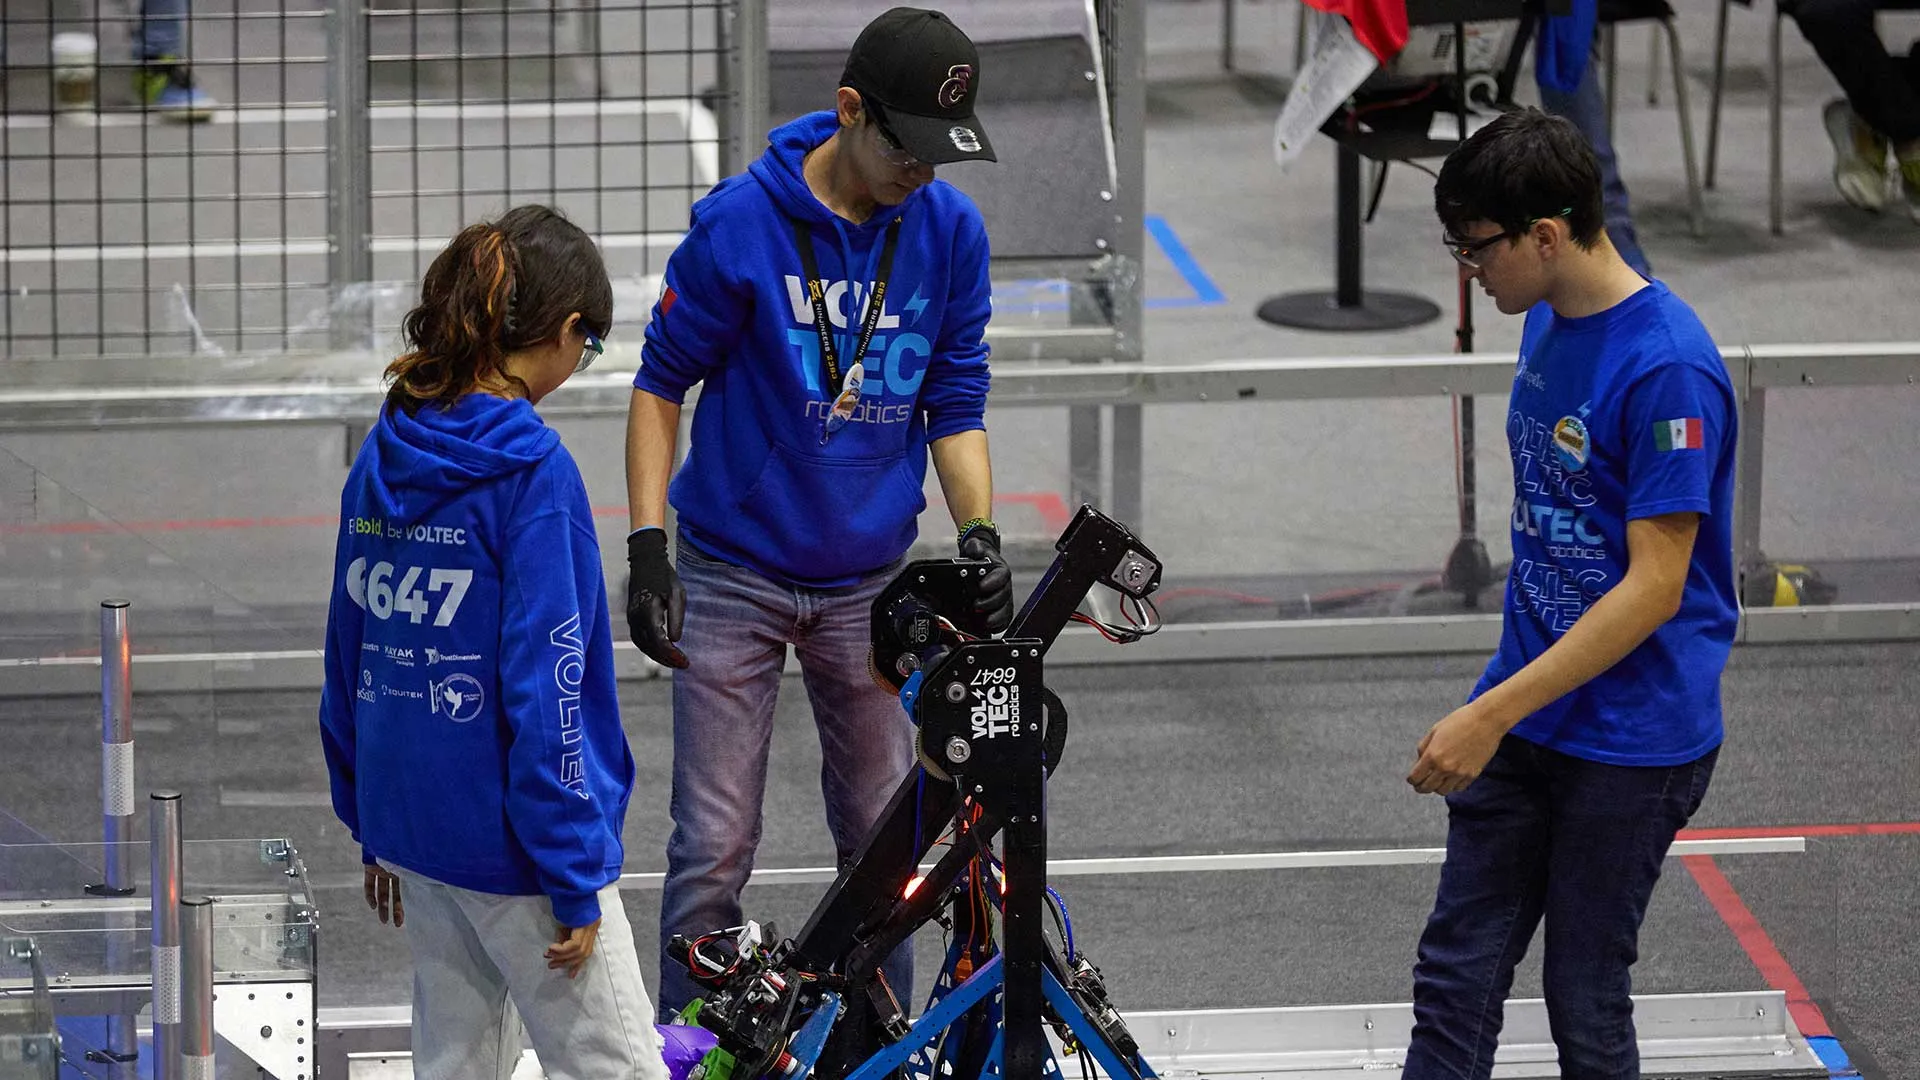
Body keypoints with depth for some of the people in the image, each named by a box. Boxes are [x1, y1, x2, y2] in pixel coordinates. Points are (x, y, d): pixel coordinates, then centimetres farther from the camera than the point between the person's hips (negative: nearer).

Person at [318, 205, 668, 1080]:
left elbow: (350, 658, 13)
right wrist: (575, 882, -15)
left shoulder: (382, 459, 5)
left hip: (412, 823, 8)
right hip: (510, 839, -8)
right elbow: (543, 689, -19)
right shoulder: (531, 471, -17)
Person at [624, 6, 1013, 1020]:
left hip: (870, 581, 3)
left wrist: (978, 535, -11)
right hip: (733, 578, -3)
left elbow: (955, 404, 4)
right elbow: (660, 383, -5)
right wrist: (647, 548, -12)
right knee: (715, 849, -3)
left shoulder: (951, 230, -4)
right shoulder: (741, 221, -14)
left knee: (882, 840, 8)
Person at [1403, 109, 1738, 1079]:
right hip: (1522, 717, 8)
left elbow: (1655, 586, -23)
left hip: (1632, 740, -8)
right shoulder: (1546, 324, 5)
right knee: (1455, 980, 5)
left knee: (1586, 1001, 4)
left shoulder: (1666, 368, -22)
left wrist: (1493, 715, -25)